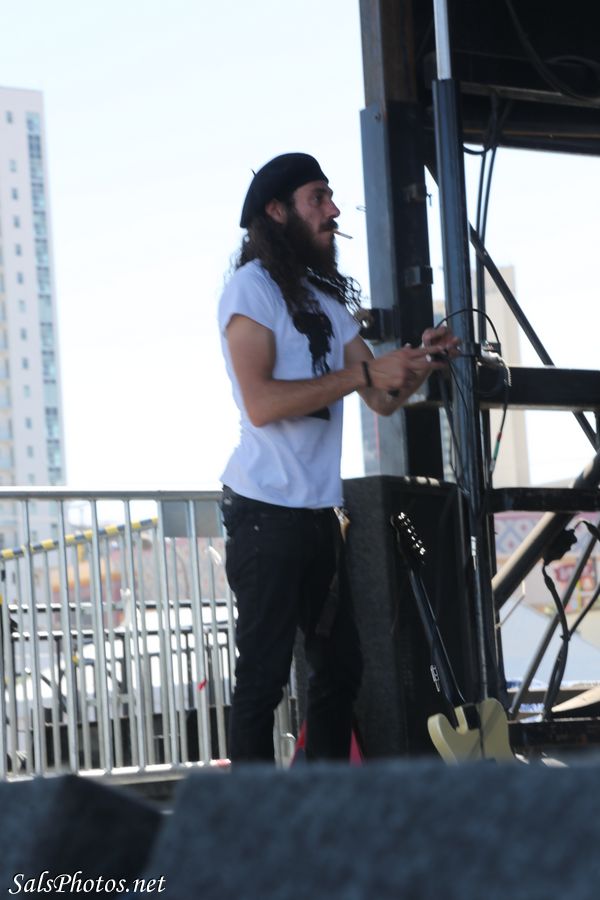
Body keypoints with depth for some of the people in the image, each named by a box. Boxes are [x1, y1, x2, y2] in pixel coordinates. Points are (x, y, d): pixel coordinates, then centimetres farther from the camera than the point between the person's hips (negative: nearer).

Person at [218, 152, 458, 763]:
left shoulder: (328, 299, 18)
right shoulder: (251, 287, -6)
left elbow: (382, 401, 16)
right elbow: (261, 403, -18)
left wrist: (419, 363, -4)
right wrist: (364, 373, -17)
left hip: (318, 511, 8)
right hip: (266, 511, -8)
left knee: (340, 667, 8)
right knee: (264, 677, -6)